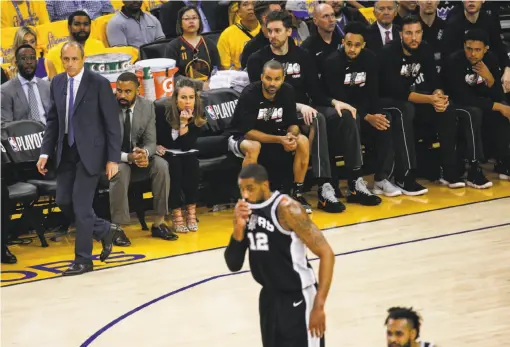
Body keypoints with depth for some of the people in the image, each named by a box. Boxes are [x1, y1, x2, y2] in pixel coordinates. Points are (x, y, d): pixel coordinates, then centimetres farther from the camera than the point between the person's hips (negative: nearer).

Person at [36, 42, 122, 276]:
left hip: (89, 152, -6)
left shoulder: (99, 84, -10)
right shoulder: (57, 83, 5)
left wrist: (113, 159, -12)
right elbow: (52, 120, 11)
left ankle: (83, 259, 6)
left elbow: (112, 124, -9)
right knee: (64, 201, 5)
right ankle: (104, 230, 28)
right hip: (66, 151, 6)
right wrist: (45, 152, 3)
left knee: (81, 204, -6)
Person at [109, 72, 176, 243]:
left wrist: (144, 153, -30)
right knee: (120, 170, -37)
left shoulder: (147, 107, -4)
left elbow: (151, 141, -4)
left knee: (161, 165, -24)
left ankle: (158, 223, -14)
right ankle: (118, 228, -27)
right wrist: (128, 157, -35)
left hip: (140, 154, 4)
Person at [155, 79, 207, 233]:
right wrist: (157, 147, -17)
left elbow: (187, 146, -17)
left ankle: (191, 211, -22)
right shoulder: (163, 111, -15)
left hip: (185, 154, 2)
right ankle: (176, 214, -30)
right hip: (166, 154, -2)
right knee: (174, 165, -33)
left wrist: (184, 123, -27)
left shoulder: (198, 115, -10)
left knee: (192, 163, -31)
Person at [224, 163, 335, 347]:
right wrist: (238, 228, -14)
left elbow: (326, 254, -20)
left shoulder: (286, 208, -19)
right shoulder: (245, 210, 2)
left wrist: (319, 306, -24)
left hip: (297, 298, -8)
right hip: (269, 297, 8)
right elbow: (234, 265, 4)